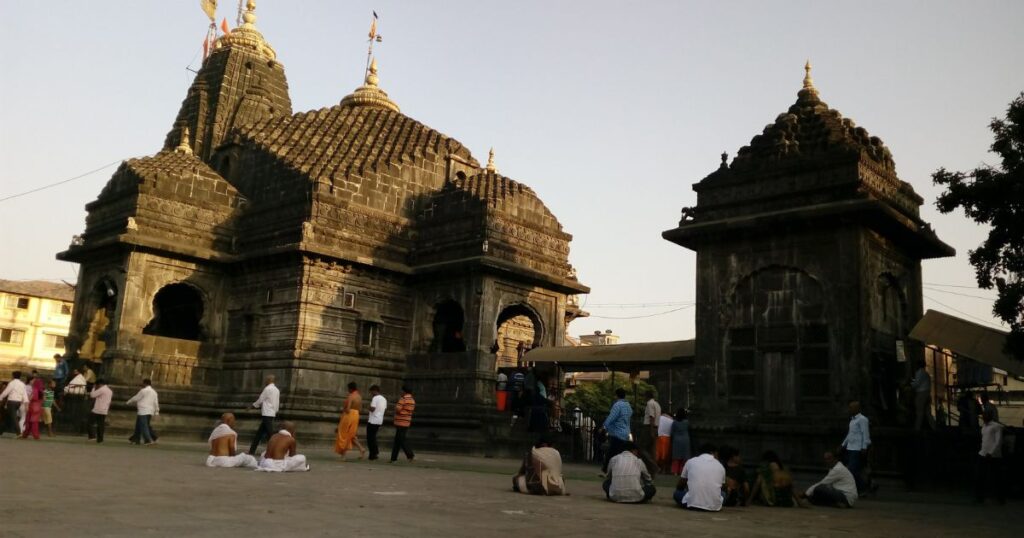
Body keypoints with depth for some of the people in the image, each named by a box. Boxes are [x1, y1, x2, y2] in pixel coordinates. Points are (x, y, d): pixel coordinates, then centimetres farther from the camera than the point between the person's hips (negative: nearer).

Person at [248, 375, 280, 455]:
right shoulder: (276, 390, 14)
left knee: (270, 433, -7)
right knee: (259, 433, 13)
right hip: (272, 413, 9)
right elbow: (277, 403, 15)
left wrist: (253, 405, 13)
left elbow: (260, 400, -4)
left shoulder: (267, 389, -10)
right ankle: (252, 451, 17)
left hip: (267, 414, -9)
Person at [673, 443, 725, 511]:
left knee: (677, 493, 28)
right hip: (714, 506, 2)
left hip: (693, 504, -2)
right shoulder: (720, 466, 13)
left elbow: (680, 486, 22)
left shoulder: (690, 461, 11)